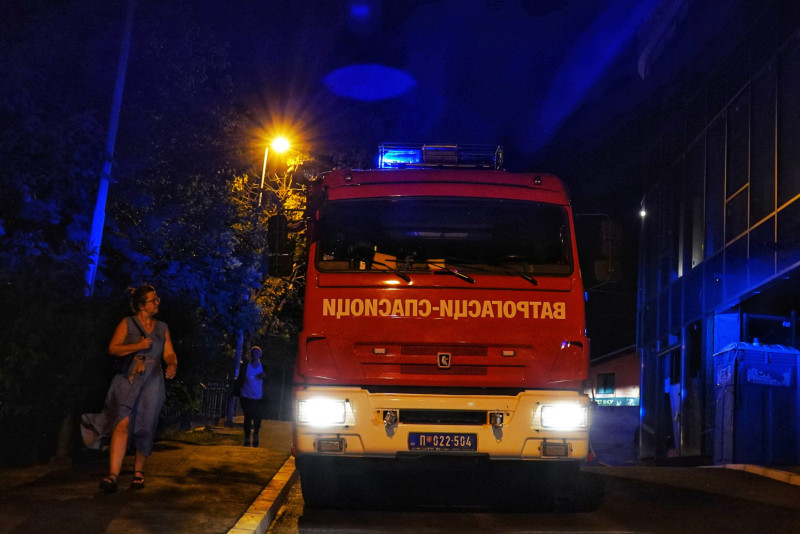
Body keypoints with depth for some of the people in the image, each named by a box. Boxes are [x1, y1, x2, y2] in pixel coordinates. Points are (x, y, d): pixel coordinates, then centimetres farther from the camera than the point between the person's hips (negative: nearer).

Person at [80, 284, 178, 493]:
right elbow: (113, 348, -2)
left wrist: (172, 365, -11)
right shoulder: (128, 323, 4)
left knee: (145, 429, 3)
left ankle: (138, 472, 21)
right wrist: (138, 346, -15)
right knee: (122, 423, -18)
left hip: (152, 382, 3)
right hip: (128, 379, -3)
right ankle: (113, 475, -21)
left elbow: (169, 353, 12)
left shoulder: (162, 328, 15)